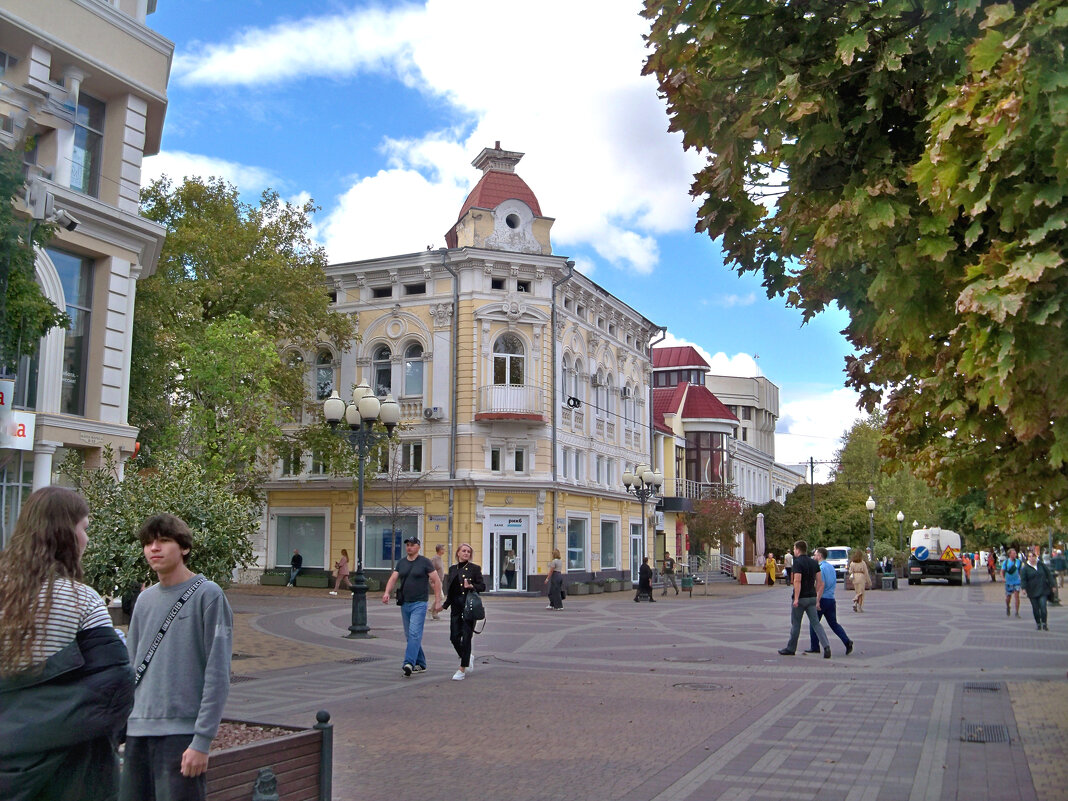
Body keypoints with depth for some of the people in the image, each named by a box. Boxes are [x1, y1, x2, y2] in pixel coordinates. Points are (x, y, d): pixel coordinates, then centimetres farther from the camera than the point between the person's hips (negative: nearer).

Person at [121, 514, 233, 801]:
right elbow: (131, 668, 17)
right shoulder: (145, 600, 12)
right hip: (137, 733, 6)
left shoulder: (208, 595, -6)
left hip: (182, 734, -6)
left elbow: (218, 675, -10)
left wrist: (202, 740, -14)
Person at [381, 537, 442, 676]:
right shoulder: (401, 563, 12)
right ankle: (420, 664, 21)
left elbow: (436, 581, -4)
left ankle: (409, 663, -25)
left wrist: (437, 601, -8)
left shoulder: (425, 562, -4)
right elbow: (393, 578, 6)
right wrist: (387, 592, -13)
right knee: (409, 635, 11)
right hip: (404, 603, 6)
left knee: (414, 633, -17)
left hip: (419, 604, -6)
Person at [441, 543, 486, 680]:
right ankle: (466, 658, 29)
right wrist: (445, 605, 11)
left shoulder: (474, 568, 0)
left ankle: (462, 669, 2)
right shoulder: (452, 569, 13)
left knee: (466, 637, -5)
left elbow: (482, 586, -1)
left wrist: (471, 586, -18)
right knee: (454, 637, 1)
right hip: (456, 607, 4)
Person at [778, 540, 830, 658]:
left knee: (795, 624, 6)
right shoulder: (814, 562, 9)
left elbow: (797, 581, -22)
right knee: (816, 623, 4)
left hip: (801, 598, -6)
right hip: (812, 597, 6)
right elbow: (820, 582, 9)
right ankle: (826, 646, -13)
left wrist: (796, 598, -22)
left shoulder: (798, 562, -12)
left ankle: (791, 649, 17)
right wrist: (818, 599, 13)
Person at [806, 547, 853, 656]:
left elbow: (821, 585, -20)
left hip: (822, 599, -8)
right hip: (831, 599, 8)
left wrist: (817, 601, -18)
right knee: (834, 623, 11)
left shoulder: (820, 568, -15)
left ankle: (814, 647, 9)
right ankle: (847, 641, -7)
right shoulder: (831, 566, 12)